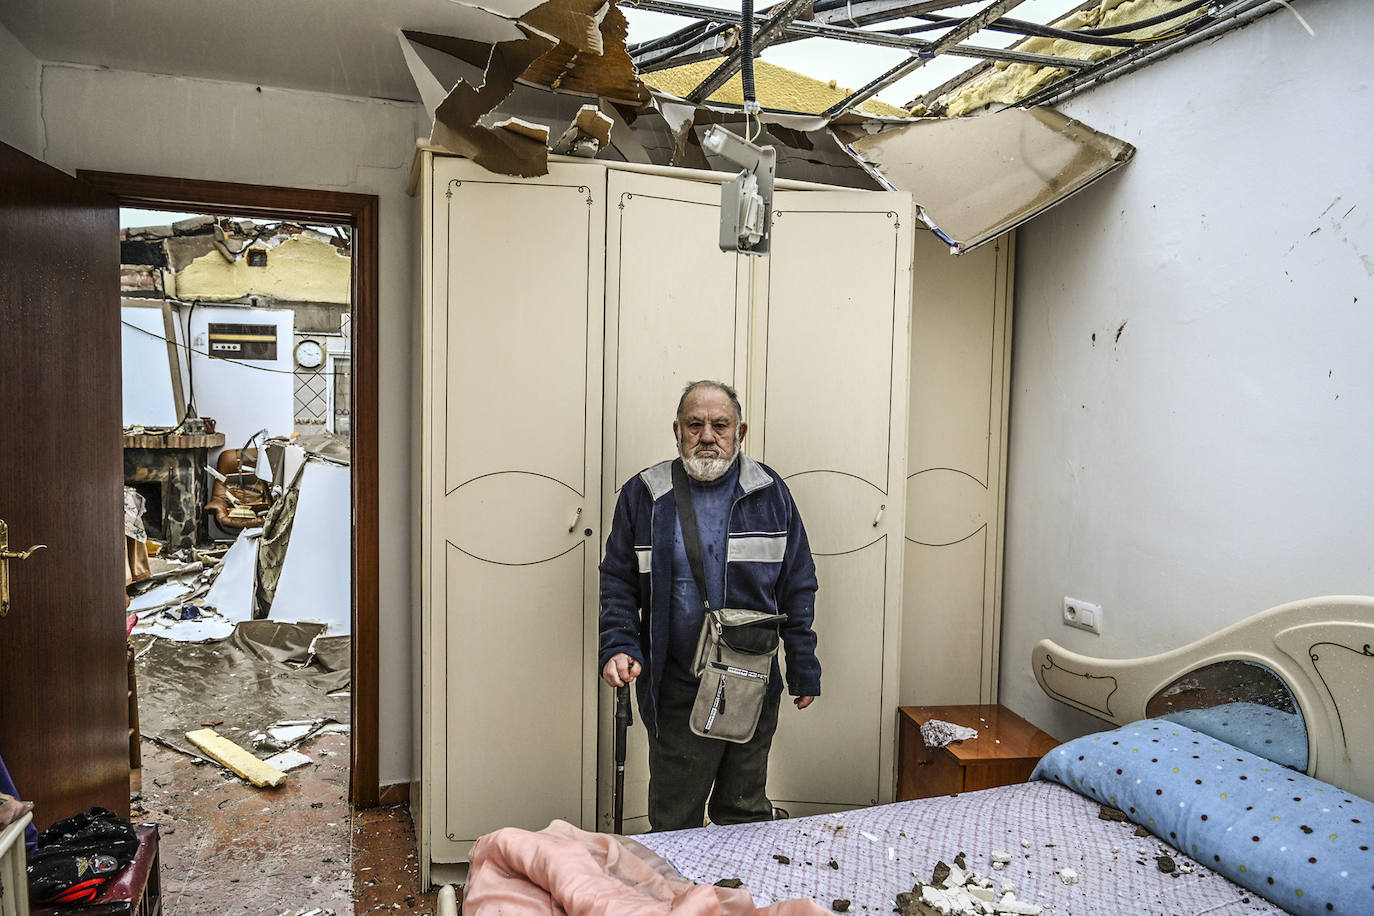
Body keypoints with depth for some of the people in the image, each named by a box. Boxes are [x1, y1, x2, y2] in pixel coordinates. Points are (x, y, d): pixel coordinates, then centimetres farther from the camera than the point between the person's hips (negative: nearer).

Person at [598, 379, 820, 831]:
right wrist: (618, 646, -11)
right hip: (675, 692, -1)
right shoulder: (643, 495, 0)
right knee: (674, 824, 10)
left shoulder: (770, 493, 2)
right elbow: (618, 582, 4)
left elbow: (798, 587, 6)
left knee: (746, 814, 18)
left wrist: (804, 671, 5)